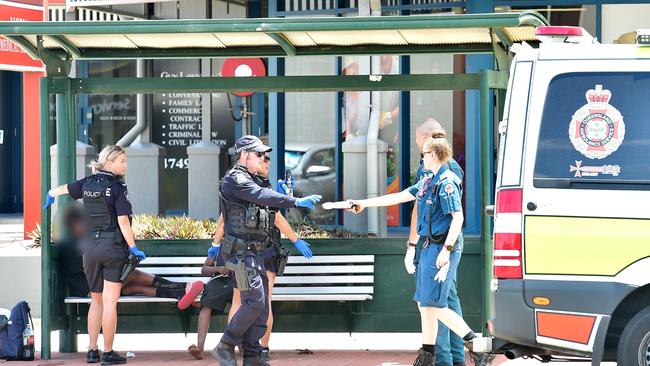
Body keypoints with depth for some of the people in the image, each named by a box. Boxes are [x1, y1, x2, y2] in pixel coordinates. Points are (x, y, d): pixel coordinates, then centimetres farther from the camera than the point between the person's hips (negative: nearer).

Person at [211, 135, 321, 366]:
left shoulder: (249, 181, 21)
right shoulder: (235, 180, -10)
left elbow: (265, 205, 19)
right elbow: (262, 196, -25)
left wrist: (283, 197, 0)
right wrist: (296, 202, -32)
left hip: (254, 254, 10)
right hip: (241, 251, -10)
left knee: (261, 305, 7)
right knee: (255, 301, -15)